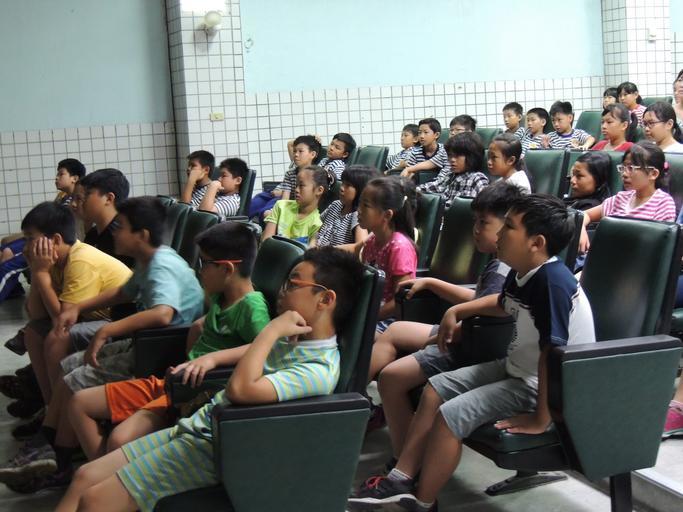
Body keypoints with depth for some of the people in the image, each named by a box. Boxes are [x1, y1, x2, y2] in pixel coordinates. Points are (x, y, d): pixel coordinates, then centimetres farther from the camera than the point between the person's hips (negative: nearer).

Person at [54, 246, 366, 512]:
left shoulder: (320, 368, -20)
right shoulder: (291, 338, 9)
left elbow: (240, 389, -34)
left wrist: (271, 330, -23)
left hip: (215, 449, -9)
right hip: (196, 427, 9)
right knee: (85, 477, 5)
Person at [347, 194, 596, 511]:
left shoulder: (553, 282, -30)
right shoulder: (521, 273, 0)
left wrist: (540, 419, -29)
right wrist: (457, 311, 23)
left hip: (548, 388, -10)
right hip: (517, 370, 10)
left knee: (452, 414, -18)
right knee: (436, 388, 10)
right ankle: (401, 478, 15)